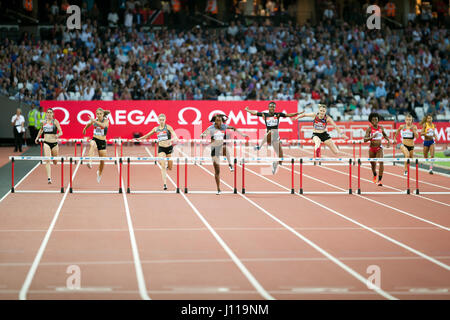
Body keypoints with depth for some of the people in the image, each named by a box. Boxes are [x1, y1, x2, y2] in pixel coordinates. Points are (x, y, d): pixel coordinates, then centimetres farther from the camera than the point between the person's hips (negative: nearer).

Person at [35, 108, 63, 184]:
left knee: (55, 162, 14)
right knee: (47, 160, -16)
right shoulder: (44, 122, 7)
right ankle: (49, 178, -21)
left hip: (54, 143, -1)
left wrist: (58, 135, -32)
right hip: (46, 143, 1)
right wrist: (37, 137, 26)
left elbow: (61, 132, -12)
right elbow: (41, 130, 29)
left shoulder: (55, 121, -4)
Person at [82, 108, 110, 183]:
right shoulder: (94, 120, 2)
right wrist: (84, 129, 40)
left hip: (102, 142, 0)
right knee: (92, 145, -40)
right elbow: (88, 124, 26)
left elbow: (103, 125, -31)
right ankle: (90, 162, -60)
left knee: (102, 161, 7)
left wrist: (95, 121, -40)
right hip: (94, 139, 0)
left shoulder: (106, 121, -7)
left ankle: (99, 173, 39)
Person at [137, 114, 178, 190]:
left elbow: (175, 137, -17)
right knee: (163, 166, -17)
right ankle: (165, 184, -19)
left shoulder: (168, 127, -6)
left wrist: (170, 140, -36)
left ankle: (168, 165, 50)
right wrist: (140, 138, 17)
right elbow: (148, 135, 22)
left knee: (170, 168, 10)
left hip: (169, 147, -1)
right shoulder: (156, 129, 5)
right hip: (161, 148, 1)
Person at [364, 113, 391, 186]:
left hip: (379, 148, 1)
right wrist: (372, 137, -32)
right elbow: (365, 139, -17)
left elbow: (385, 135, 20)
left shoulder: (381, 128, 0)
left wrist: (388, 140, 4)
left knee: (381, 162, -21)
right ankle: (374, 176, 48)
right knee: (373, 163, 14)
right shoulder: (369, 129, -9)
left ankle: (379, 180, -20)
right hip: (372, 148, -1)